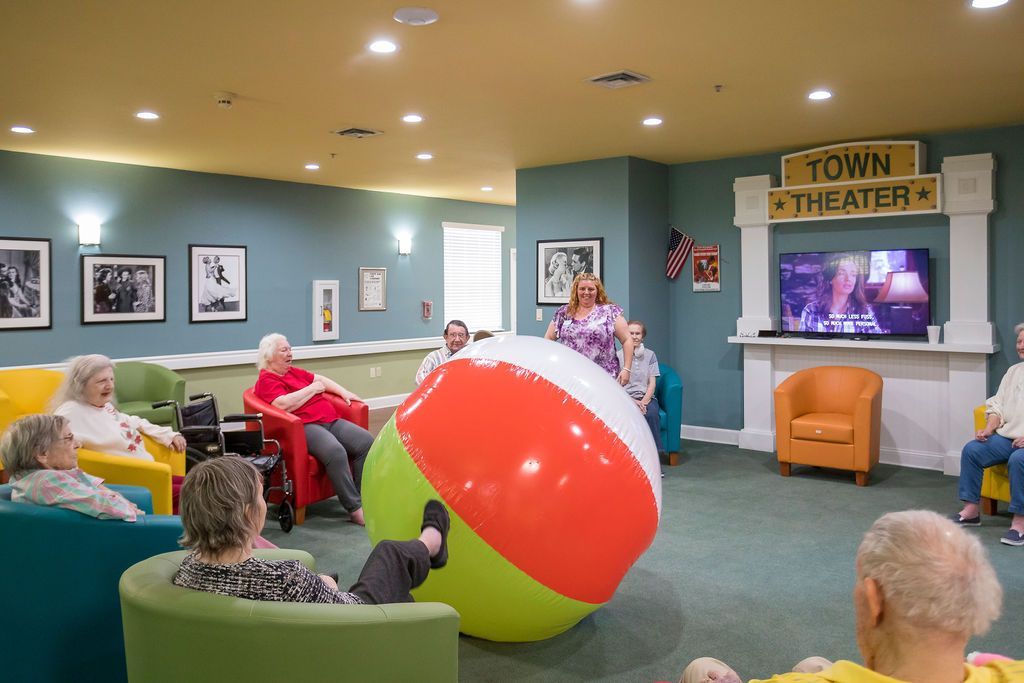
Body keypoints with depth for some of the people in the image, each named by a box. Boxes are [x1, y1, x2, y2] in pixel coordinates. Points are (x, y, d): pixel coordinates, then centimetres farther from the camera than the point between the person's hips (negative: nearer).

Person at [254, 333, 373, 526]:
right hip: (304, 427, -9)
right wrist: (312, 389, -5)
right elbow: (284, 405, -16)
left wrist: (344, 393, 22)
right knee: (335, 451, -35)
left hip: (330, 421, 9)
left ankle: (364, 497, -8)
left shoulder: (294, 372, 25)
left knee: (366, 441, -13)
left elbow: (320, 379, 36)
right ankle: (354, 509, -27)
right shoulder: (266, 381, 0)